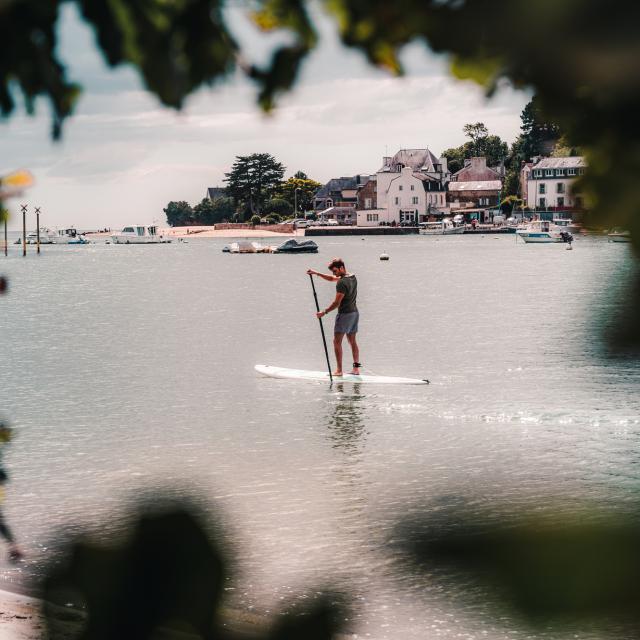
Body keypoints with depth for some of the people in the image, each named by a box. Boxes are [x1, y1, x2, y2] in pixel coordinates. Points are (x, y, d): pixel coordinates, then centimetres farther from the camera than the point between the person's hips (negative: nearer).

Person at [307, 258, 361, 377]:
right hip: (355, 313, 9)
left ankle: (339, 370, -10)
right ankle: (356, 368, 11)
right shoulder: (352, 277, 9)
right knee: (352, 341, 12)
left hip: (344, 314, -9)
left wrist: (324, 312, -10)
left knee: (337, 341, -6)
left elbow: (337, 303, -19)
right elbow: (331, 279, 21)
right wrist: (316, 273, 14)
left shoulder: (342, 283, -19)